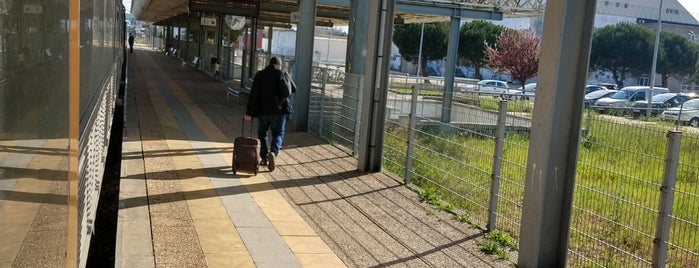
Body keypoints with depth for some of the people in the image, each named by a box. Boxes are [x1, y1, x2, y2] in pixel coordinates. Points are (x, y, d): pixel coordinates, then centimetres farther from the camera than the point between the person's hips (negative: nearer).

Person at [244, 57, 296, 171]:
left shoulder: (260, 75, -1)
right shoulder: (284, 74, 1)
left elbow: (253, 94, -8)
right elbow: (294, 89, 12)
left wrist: (249, 113, -9)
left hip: (263, 110, 0)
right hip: (280, 110, 0)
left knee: (262, 133, 19)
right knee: (278, 134, 9)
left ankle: (264, 158, 20)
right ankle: (273, 152, -19)